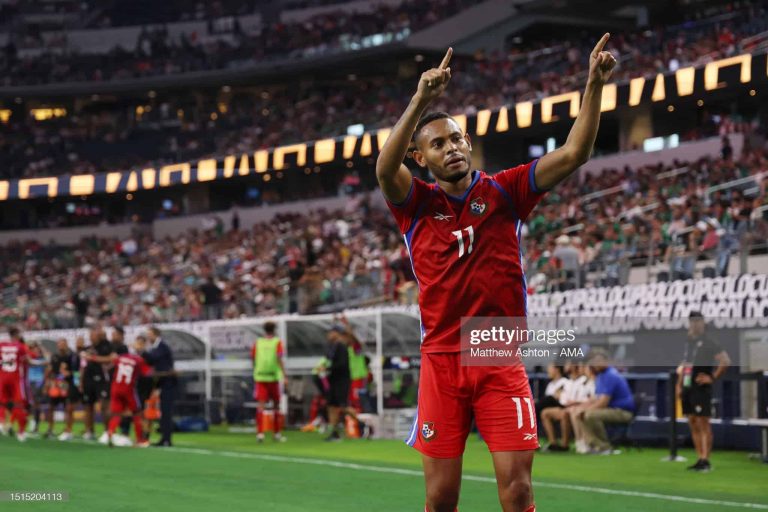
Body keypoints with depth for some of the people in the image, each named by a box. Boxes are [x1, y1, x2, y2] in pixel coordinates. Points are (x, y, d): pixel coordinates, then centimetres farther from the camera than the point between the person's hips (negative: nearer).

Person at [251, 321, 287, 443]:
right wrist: (284, 376, -12)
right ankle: (277, 433, 18)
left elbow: (253, 359, 11)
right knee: (276, 405, 12)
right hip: (274, 376, -1)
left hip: (260, 377, 1)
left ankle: (260, 432, -18)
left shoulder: (257, 343, 7)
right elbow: (279, 359, -11)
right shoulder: (277, 342, -1)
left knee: (261, 405, -4)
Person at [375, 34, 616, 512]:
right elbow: (385, 168, -18)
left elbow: (574, 153, -4)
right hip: (441, 361, 0)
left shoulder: (504, 191, 5)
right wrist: (422, 100, -29)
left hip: (501, 361, 0)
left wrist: (594, 84, -16)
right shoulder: (416, 204, 4)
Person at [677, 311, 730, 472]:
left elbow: (726, 361, -15)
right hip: (688, 388, 8)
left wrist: (712, 378, -13)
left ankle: (706, 460, -9)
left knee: (703, 424, -8)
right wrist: (679, 385, 17)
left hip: (701, 388, -8)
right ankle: (700, 459, 14)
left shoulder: (709, 342, -8)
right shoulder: (688, 342, 15)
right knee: (693, 423, 9)